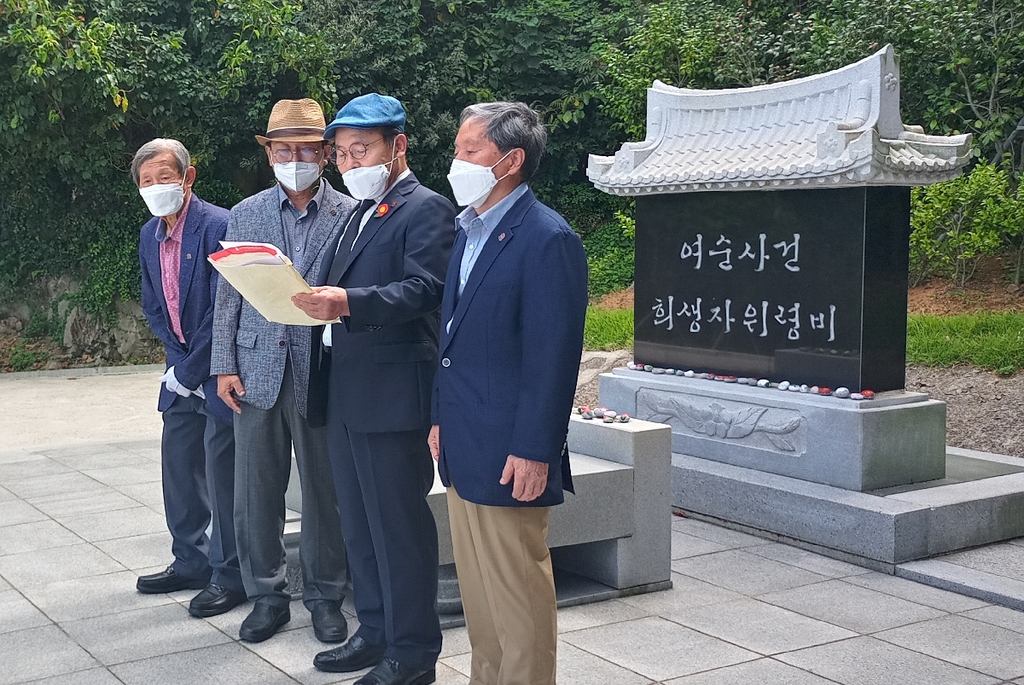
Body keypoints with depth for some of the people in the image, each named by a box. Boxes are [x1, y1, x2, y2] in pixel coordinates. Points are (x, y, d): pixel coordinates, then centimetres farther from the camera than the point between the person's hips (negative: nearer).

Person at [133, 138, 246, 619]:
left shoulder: (218, 226, -18)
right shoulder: (149, 236, 8)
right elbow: (153, 308, 14)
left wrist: (190, 370, -15)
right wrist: (177, 360, 1)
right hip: (183, 371, 8)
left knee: (221, 472, -3)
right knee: (178, 467, 14)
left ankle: (229, 575, 10)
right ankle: (190, 562, 29)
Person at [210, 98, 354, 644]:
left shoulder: (351, 216, 1)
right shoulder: (245, 215, 10)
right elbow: (228, 296, 10)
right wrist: (224, 366, 3)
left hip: (323, 373, -2)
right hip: (256, 371, 3)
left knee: (324, 490, 6)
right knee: (255, 491, 6)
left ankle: (325, 595, 21)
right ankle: (266, 595, 21)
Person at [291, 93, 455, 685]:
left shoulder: (426, 209, -8)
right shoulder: (362, 215, 21)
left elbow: (425, 289, -22)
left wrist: (348, 302, -34)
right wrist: (315, 299, 0)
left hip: (394, 396, -9)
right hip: (347, 394, 9)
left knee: (401, 525, -1)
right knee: (360, 523, 16)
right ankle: (376, 632, 29)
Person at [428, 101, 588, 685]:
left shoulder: (547, 238, -15)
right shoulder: (468, 230, 14)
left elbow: (553, 357, -18)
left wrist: (534, 451, -19)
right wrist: (441, 417, 16)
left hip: (509, 454, -9)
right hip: (463, 450, 9)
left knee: (516, 592, 2)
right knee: (477, 589, 17)